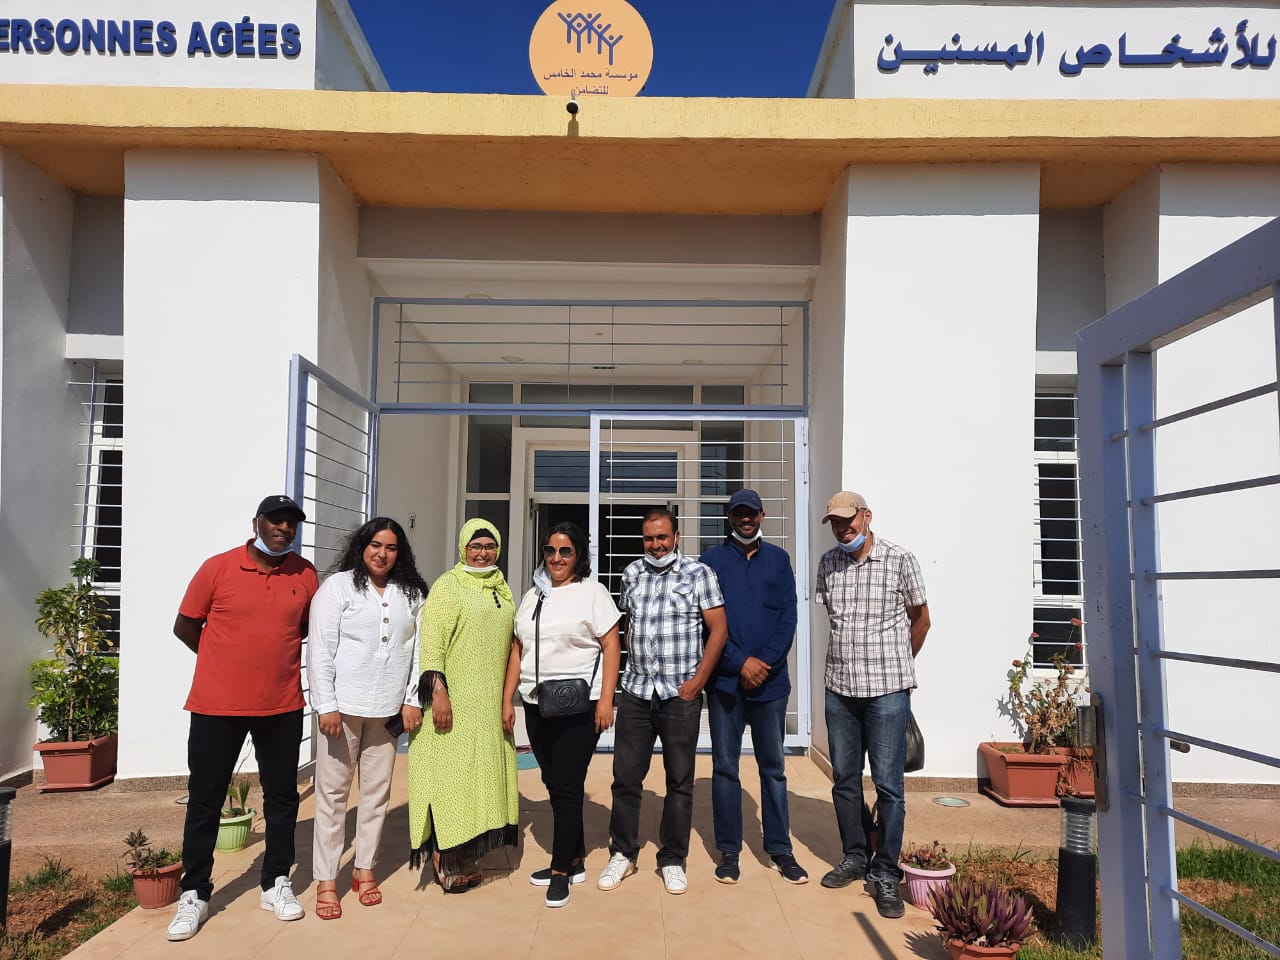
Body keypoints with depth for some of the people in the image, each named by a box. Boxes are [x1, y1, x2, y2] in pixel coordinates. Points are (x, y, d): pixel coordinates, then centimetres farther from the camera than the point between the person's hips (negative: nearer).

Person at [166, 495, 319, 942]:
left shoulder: (305, 574, -1)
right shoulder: (218, 568, -8)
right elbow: (185, 627, 1)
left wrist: (275, 652, 7)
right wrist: (229, 659, 8)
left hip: (282, 707, 3)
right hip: (217, 706, -2)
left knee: (282, 796, 12)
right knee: (204, 800, 8)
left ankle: (276, 883, 28)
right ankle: (194, 894, 23)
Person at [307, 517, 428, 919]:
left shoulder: (411, 594, 10)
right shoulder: (338, 586, -2)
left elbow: (418, 649, 10)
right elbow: (320, 649, -6)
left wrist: (412, 699, 3)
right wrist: (326, 706, -11)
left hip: (388, 709, 4)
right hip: (343, 706, -3)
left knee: (377, 792, 10)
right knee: (333, 793, 3)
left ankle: (364, 870, 25)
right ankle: (325, 881, 13)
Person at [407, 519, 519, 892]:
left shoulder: (502, 590, 14)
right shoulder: (447, 586, -7)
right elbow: (431, 641, -14)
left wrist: (507, 698, 20)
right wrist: (438, 691, -21)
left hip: (490, 703, 7)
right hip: (455, 701, -7)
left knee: (482, 772, 10)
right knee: (452, 773, -4)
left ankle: (468, 856, 21)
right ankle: (449, 861, 4)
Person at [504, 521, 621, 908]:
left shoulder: (592, 593, -4)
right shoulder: (532, 596, 14)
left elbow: (612, 647, -8)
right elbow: (517, 651, 15)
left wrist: (605, 699, -14)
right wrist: (507, 700, 10)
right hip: (536, 704, 6)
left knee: (566, 787, -4)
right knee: (554, 784, 11)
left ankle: (561, 870, 8)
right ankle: (575, 859, 25)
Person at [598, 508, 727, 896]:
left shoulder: (698, 573, -3)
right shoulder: (632, 573, 9)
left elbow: (718, 629, -5)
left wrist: (697, 682, -10)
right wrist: (632, 670, 11)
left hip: (680, 694, -3)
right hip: (635, 692, 3)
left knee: (680, 781, 7)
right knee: (625, 777, 7)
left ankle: (672, 860, 20)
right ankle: (622, 854, 22)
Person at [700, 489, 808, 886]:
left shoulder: (778, 559, 8)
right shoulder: (712, 560, 3)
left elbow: (788, 617, 2)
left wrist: (765, 662, -10)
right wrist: (740, 662, -13)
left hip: (770, 678, 1)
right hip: (725, 679, -1)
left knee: (773, 767, 9)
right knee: (725, 767, 5)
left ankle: (780, 849, 19)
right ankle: (729, 850, 16)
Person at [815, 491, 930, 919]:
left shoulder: (899, 560, -6)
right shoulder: (828, 564, 5)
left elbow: (919, 618, 7)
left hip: (887, 690, -4)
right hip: (839, 687, 4)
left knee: (888, 784, 0)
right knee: (844, 780, 13)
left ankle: (885, 874, 12)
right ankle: (854, 858, 29)